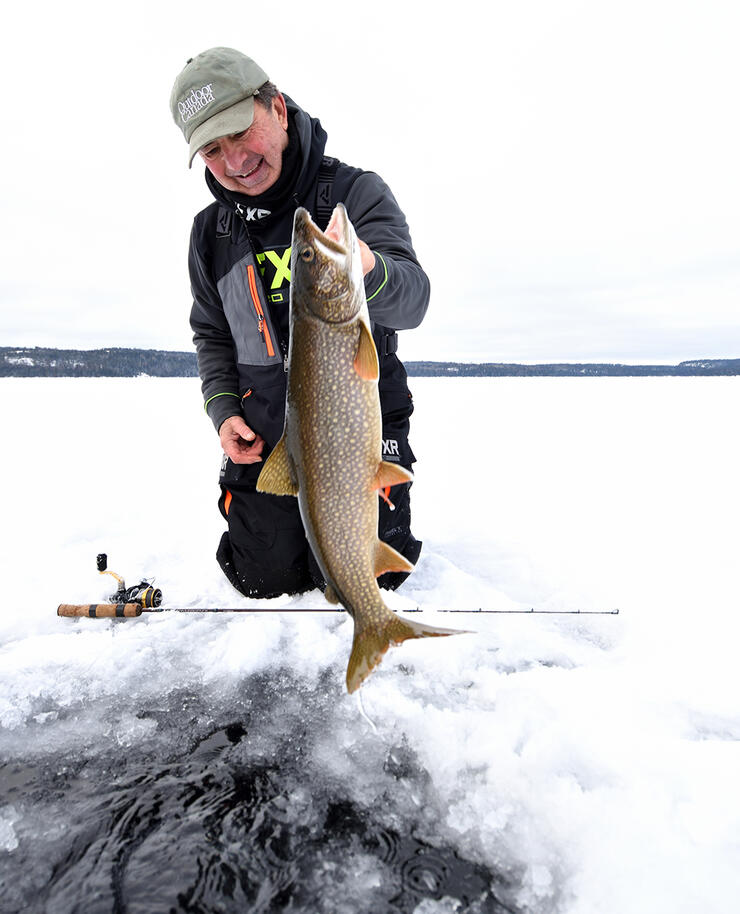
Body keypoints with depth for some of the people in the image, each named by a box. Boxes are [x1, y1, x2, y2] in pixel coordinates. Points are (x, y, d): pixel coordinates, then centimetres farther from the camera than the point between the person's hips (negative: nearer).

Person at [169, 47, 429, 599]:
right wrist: (223, 409, 0)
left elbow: (412, 300, -23)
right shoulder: (212, 233, 6)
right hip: (262, 444, 4)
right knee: (265, 582, 7)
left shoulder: (356, 192, -8)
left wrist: (368, 271, -46)